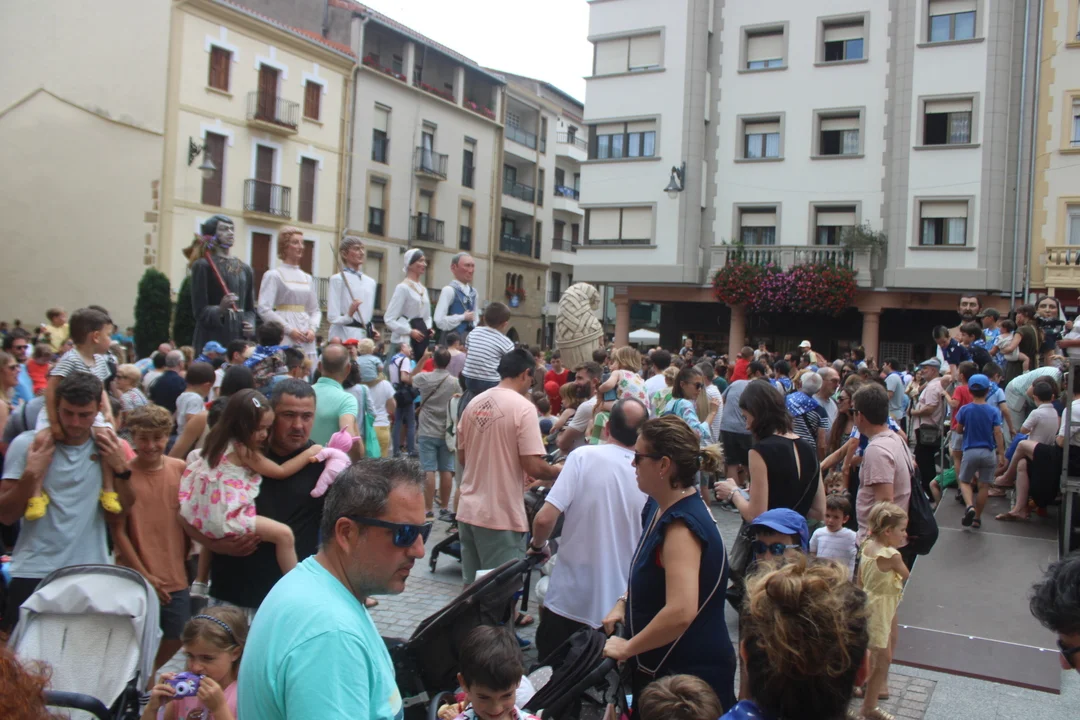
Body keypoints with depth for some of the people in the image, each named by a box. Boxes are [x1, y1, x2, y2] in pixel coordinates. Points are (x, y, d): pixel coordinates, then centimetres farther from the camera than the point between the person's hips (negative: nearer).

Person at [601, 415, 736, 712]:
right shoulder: (659, 508, 2)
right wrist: (624, 602, 5)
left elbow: (681, 612, -37)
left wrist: (627, 647, -24)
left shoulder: (682, 526, -27)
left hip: (691, 673, -9)